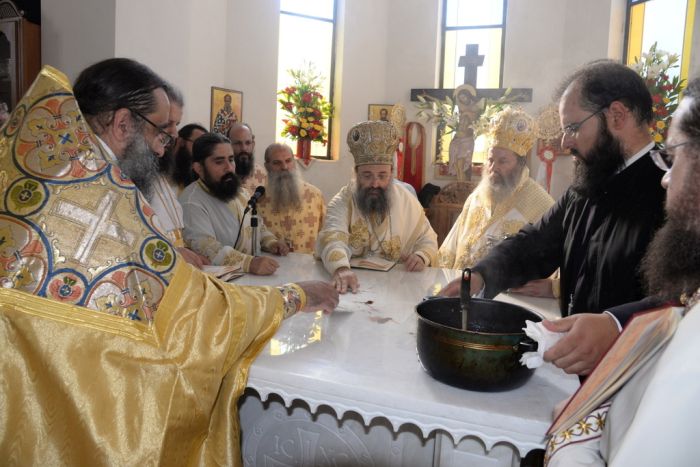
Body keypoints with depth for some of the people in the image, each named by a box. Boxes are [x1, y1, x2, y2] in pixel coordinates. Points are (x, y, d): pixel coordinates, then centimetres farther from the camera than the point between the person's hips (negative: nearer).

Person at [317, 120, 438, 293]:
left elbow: (428, 241, 11)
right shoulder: (342, 202, -9)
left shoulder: (408, 201, 2)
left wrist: (421, 256, -12)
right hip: (354, 281, -3)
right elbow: (331, 239, -25)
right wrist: (341, 268, -45)